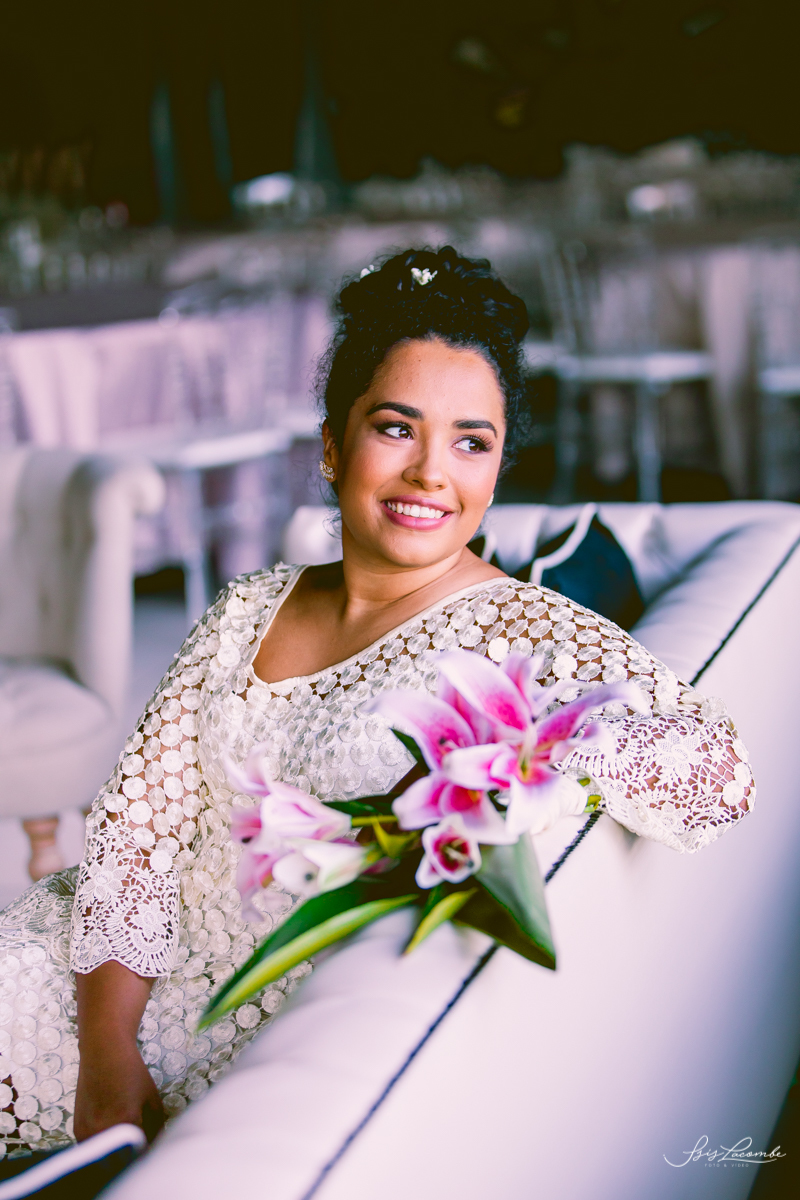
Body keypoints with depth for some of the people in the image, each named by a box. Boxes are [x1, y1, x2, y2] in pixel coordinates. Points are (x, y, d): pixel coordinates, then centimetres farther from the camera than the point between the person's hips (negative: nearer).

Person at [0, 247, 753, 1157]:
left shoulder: (524, 633, -8)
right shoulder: (249, 609, 8)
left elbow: (716, 773, -20)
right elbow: (142, 817, 5)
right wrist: (108, 1052, -5)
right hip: (149, 984, 5)